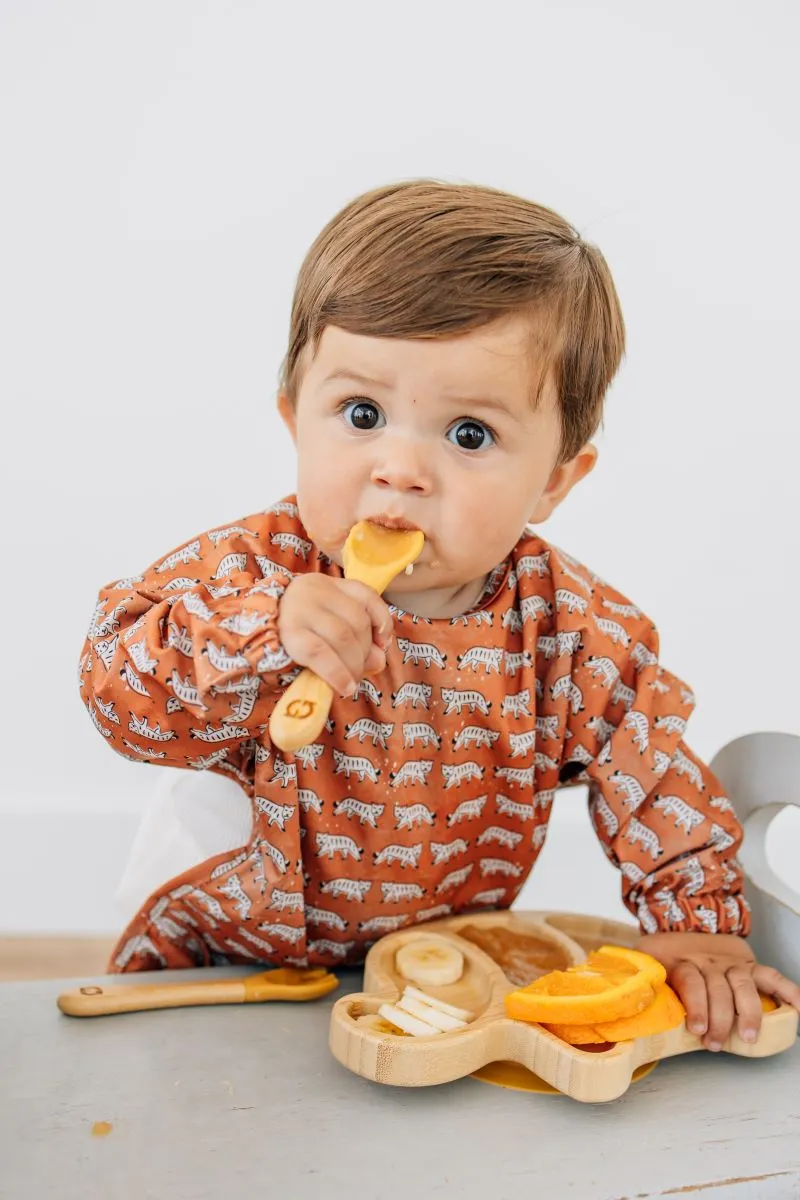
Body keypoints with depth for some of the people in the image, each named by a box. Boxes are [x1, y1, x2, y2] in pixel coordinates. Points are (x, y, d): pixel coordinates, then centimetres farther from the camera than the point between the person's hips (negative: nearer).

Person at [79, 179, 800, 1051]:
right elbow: (115, 691, -26)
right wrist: (265, 629, -41)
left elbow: (661, 790, -6)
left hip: (456, 961, 1)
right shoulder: (256, 571, -20)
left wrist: (697, 927, -13)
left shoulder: (578, 632, -16)